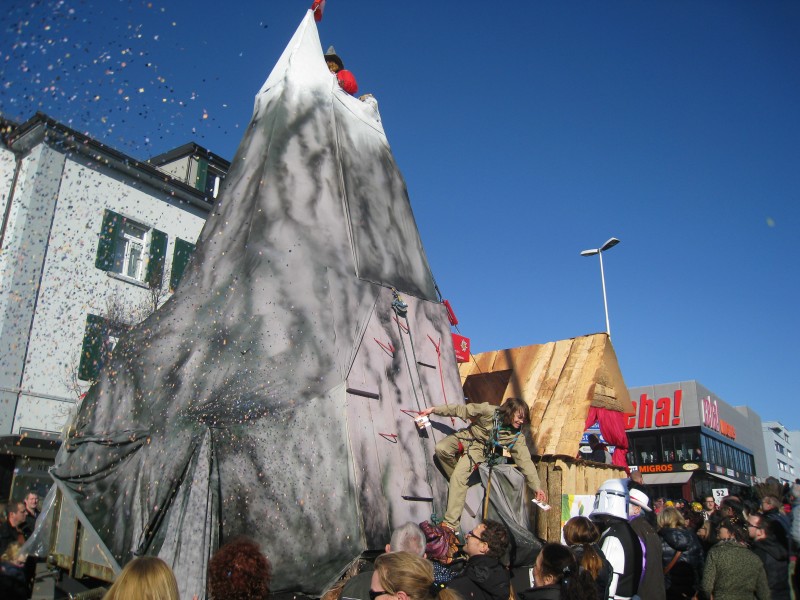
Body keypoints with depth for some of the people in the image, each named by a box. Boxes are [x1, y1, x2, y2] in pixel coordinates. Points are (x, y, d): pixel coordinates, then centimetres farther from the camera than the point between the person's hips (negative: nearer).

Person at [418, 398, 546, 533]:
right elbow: (461, 409, -14)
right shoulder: (490, 412, -19)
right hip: (465, 436, 1)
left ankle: (451, 525, -23)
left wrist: (537, 487, -12)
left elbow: (525, 461, -7)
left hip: (479, 450, -1)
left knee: (459, 477, -25)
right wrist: (434, 410, -12)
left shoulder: (517, 437, -10)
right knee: (441, 449, -29)